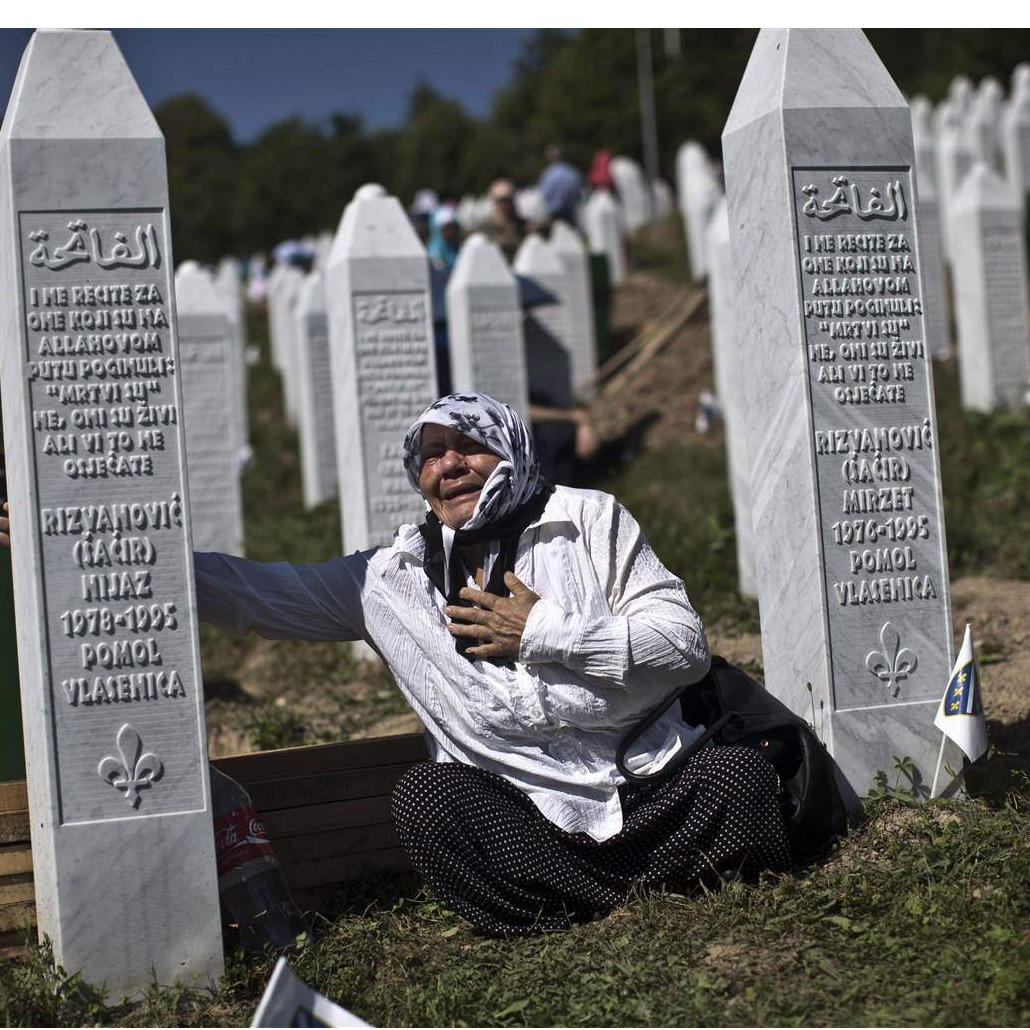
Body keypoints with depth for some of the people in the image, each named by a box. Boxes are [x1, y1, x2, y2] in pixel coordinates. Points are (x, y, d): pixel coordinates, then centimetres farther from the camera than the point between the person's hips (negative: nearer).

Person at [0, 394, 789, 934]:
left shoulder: (589, 521, 4)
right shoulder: (392, 580, 11)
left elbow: (686, 643, -3)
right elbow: (257, 593, 12)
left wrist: (540, 634, -10)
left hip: (656, 784, -1)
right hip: (523, 810, 2)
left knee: (739, 776, -29)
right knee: (427, 794, -28)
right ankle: (651, 886, -25)